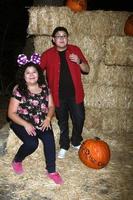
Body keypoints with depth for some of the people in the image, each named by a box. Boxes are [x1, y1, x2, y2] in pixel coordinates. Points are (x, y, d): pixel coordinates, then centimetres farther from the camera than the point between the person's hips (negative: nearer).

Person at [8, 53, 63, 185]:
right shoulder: (18, 90, -10)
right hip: (22, 123, -3)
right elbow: (11, 113, -10)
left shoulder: (44, 88, 2)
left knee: (49, 139, -24)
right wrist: (26, 124, -22)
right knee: (32, 143, -26)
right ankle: (17, 160, 7)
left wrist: (48, 118, -13)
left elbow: (51, 106, 7)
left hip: (41, 122, 3)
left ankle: (51, 171, -10)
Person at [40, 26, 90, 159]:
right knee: (62, 122, 11)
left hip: (75, 94, 1)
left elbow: (87, 70, 6)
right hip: (59, 95, -1)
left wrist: (79, 61, -14)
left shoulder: (75, 50, 2)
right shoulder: (47, 54, -1)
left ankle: (76, 142, 32)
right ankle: (64, 146, 31)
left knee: (79, 119, 5)